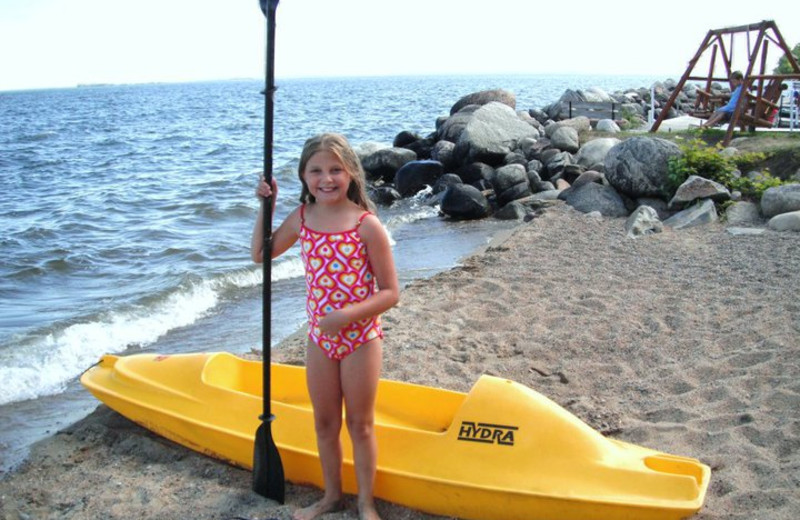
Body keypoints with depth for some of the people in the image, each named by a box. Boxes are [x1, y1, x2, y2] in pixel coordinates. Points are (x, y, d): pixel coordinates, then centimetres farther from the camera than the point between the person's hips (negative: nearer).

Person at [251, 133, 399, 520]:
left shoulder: (367, 225, -17)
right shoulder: (302, 218, -2)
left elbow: (390, 293, -15)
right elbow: (260, 254, 12)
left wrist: (347, 315, -27)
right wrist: (265, 206, 0)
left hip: (360, 339, -4)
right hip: (320, 338, 5)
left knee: (360, 425, 11)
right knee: (324, 423, 17)